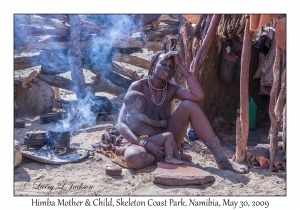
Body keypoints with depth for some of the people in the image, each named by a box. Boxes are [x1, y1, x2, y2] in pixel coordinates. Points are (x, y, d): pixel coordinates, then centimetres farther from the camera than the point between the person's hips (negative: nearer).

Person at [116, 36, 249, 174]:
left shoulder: (171, 89, 1)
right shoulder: (138, 87, -11)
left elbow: (198, 96, -20)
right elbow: (121, 123, -18)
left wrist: (180, 65, -16)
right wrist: (144, 143, -32)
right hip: (143, 142, -4)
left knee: (189, 105, -18)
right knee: (133, 158, -43)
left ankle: (221, 159, -17)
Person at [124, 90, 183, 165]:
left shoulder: (128, 117, 17)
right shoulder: (139, 116, -13)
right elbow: (153, 123, -4)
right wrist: (162, 123, 16)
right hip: (148, 141, -10)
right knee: (169, 135, -16)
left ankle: (178, 157, 10)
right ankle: (169, 157, -16)